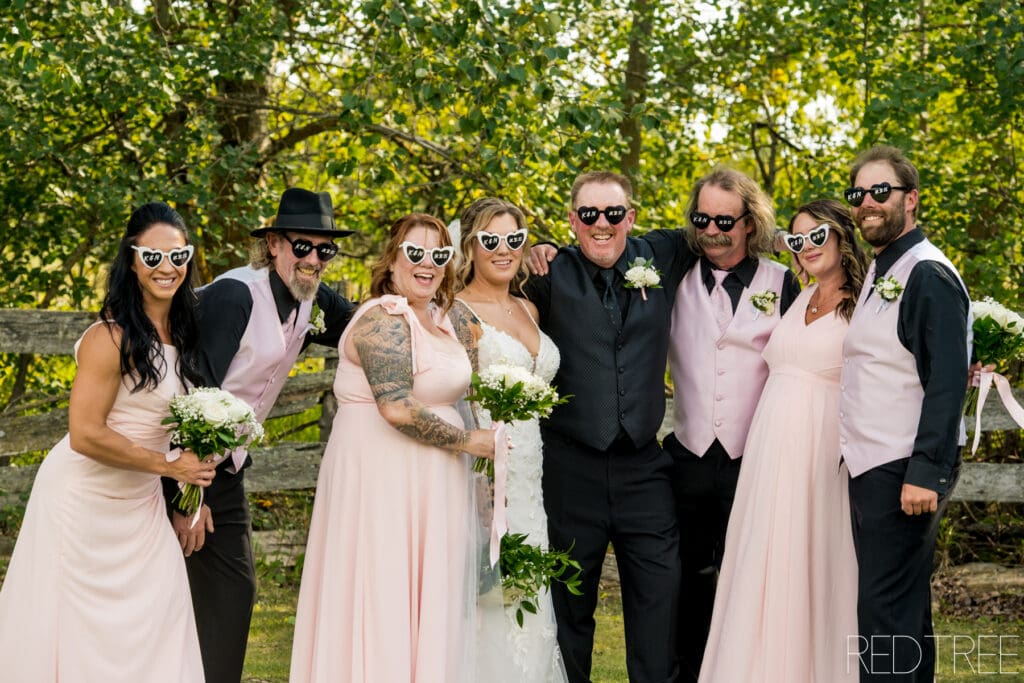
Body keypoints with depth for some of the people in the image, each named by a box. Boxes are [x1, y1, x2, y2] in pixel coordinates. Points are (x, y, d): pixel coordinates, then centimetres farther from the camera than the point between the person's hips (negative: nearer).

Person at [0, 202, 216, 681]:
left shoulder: (180, 330, 3)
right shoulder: (112, 337, -20)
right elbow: (85, 435, -23)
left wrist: (191, 486, 6)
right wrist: (169, 466, -17)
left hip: (141, 503, 7)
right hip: (85, 499, -7)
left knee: (155, 628, 6)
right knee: (78, 632, 2)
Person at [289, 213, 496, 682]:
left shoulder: (439, 318, 13)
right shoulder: (384, 319, -14)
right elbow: (398, 409, -24)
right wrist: (469, 441, -15)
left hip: (428, 485, 9)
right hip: (382, 479, -9)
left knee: (426, 604, 11)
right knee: (383, 606, -4)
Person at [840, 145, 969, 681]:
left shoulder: (928, 275, -12)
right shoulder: (877, 274, 17)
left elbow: (948, 381, -19)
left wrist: (926, 474, -24)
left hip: (905, 472, -9)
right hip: (871, 468, 9)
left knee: (884, 616, -10)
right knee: (905, 612, 14)